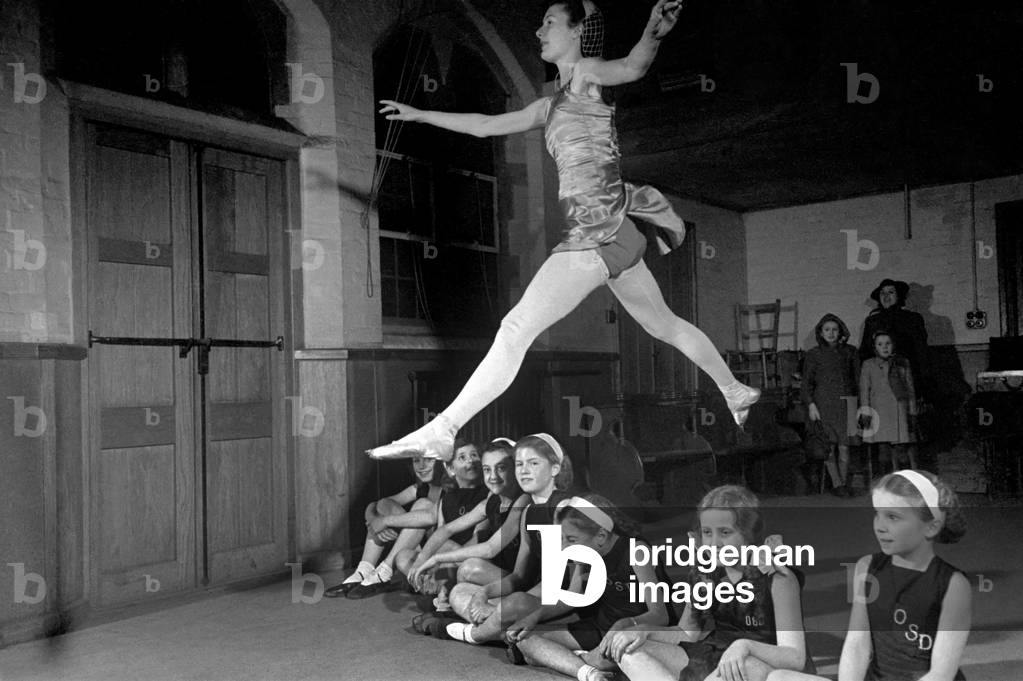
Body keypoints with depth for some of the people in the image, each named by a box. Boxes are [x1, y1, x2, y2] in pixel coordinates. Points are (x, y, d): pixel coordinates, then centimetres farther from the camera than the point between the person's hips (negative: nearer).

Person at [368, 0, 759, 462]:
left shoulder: (584, 72, 0)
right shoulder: (551, 106, 23)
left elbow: (632, 67, -22)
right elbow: (485, 126, 29)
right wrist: (419, 115, 32)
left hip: (597, 229, -10)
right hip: (609, 232, 10)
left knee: (516, 329, -13)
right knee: (664, 324, 21)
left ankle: (439, 433, -12)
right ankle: (737, 392, 34)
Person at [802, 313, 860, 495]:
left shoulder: (849, 352, 10)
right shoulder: (813, 354, 5)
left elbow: (857, 378, 12)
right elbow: (807, 382, 4)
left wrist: (860, 403, 5)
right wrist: (810, 404, -6)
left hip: (846, 402, 2)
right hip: (824, 403, -1)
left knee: (844, 446, 1)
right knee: (829, 446, -5)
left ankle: (844, 483, 9)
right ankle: (836, 483, 0)